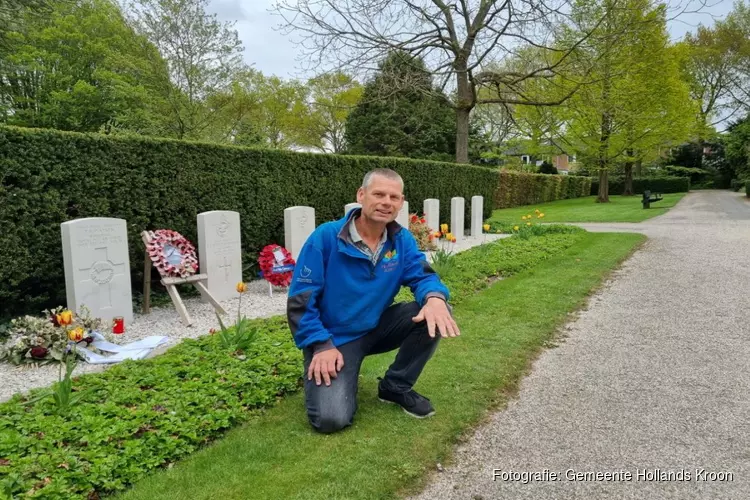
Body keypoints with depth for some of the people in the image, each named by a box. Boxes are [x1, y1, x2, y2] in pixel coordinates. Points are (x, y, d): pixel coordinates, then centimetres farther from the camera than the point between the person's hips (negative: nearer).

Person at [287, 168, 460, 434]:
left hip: (377, 328, 5)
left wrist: (435, 298, -35)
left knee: (435, 314, -17)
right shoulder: (326, 237, -18)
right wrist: (322, 346, -22)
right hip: (334, 337, -4)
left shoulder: (402, 240, -5)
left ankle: (395, 387, 3)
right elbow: (300, 298, -16)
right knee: (331, 418, -22)